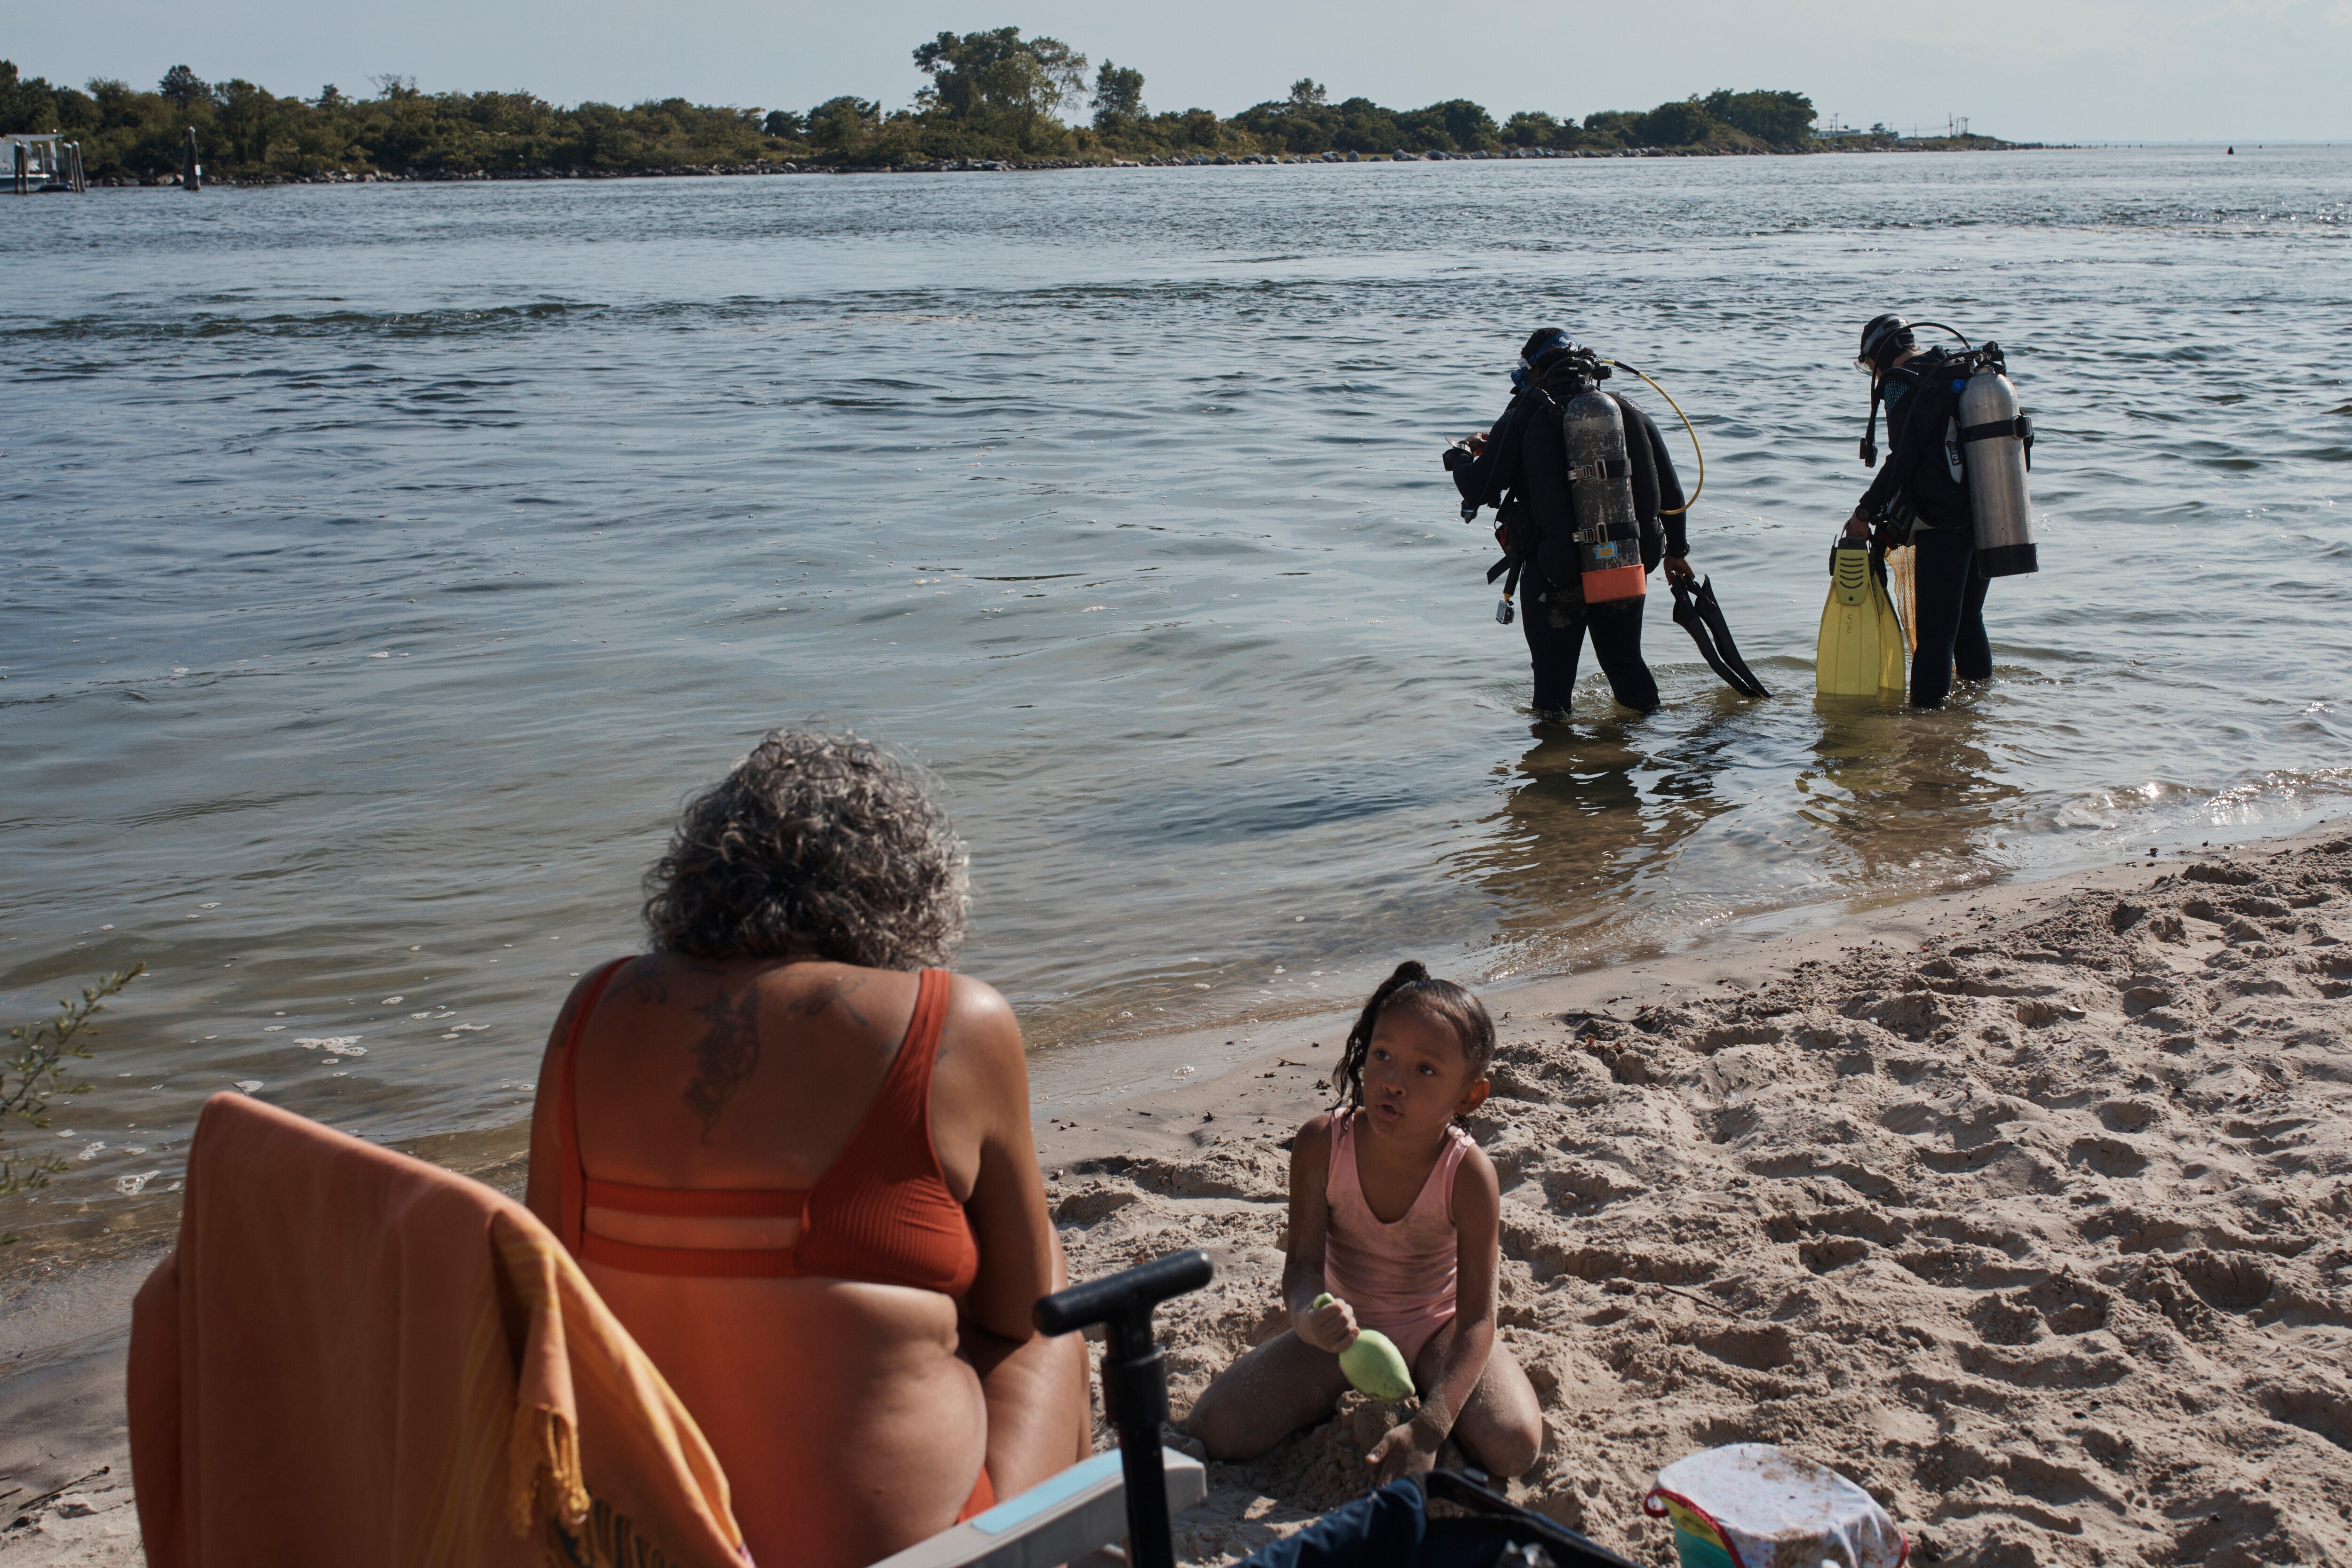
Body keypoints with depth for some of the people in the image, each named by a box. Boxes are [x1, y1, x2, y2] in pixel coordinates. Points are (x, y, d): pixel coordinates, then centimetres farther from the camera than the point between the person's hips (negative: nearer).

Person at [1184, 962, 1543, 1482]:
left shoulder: (1468, 1173, -26)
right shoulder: (1322, 1145, -21)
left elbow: (1477, 1319, -26)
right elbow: (1303, 1263, -17)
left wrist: (1427, 1429, -39)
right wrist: (1308, 1316, -44)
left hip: (1436, 1328, -1)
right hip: (1345, 1326, 2)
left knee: (1512, 1447, -28)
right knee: (1213, 1433, -15)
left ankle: (1415, 1399, 4)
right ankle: (1337, 1396, 12)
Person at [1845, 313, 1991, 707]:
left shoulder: (1903, 383, -10)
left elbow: (1902, 457, -17)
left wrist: (1865, 512, -10)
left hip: (1942, 523, -8)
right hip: (1989, 522, 8)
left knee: (1934, 631, -5)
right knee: (1969, 620, 22)